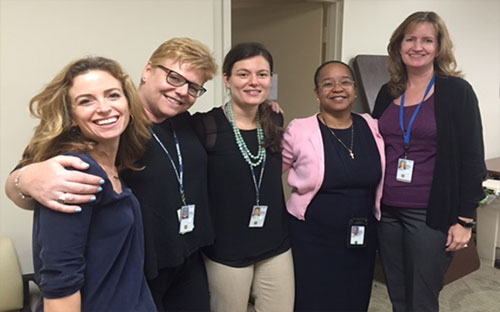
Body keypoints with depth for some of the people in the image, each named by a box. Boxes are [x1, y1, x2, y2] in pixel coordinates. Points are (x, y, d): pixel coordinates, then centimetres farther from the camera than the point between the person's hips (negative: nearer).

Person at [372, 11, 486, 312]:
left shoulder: (457, 91, -6)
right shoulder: (388, 93, 8)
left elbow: (472, 158, -7)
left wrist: (464, 219, -10)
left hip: (431, 215, -4)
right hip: (387, 211, 5)